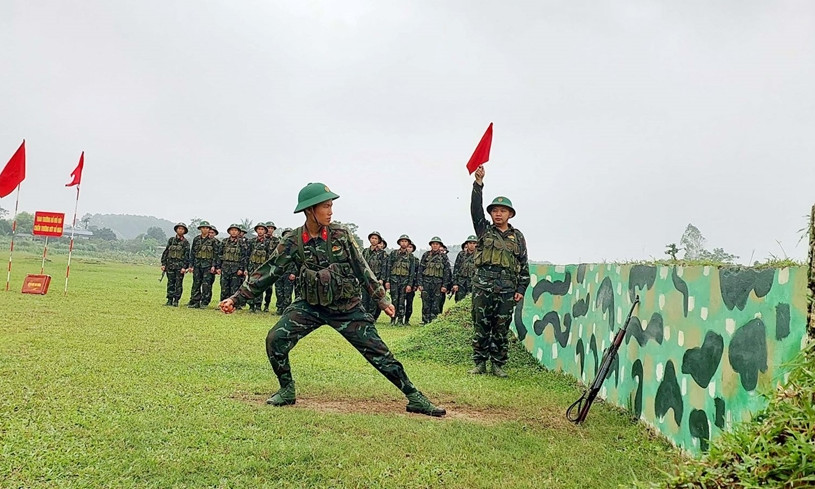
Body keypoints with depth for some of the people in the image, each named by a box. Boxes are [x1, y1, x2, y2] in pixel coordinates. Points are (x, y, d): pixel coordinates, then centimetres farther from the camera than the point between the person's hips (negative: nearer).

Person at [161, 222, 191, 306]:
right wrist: (163, 264, 4)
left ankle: (176, 301, 4)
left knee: (178, 284, -2)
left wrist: (184, 267, -11)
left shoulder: (186, 243, 2)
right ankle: (169, 300, 10)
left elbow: (187, 255, -2)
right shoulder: (171, 240, 10)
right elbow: (165, 252, 11)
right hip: (170, 264, 3)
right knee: (170, 283, 5)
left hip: (180, 265, -2)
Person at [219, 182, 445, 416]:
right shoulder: (292, 243, -9)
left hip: (347, 307, -1)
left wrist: (382, 299, -1)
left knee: (379, 353, -4)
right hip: (310, 305, 1)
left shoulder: (341, 235, -10)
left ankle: (414, 397, 8)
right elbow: (266, 273, -5)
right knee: (275, 339, -15)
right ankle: (287, 390, 8)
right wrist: (236, 298, -8)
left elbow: (362, 269, -3)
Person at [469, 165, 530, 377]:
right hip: (483, 285, 0)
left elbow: (524, 265, 12)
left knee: (502, 328, 3)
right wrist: (478, 184, -13)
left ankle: (498, 364, 13)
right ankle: (480, 363, 10)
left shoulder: (517, 237, 13)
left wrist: (521, 289, 4)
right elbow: (476, 209, -3)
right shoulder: (484, 230, 11)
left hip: (507, 288, 1)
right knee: (481, 325, 1)